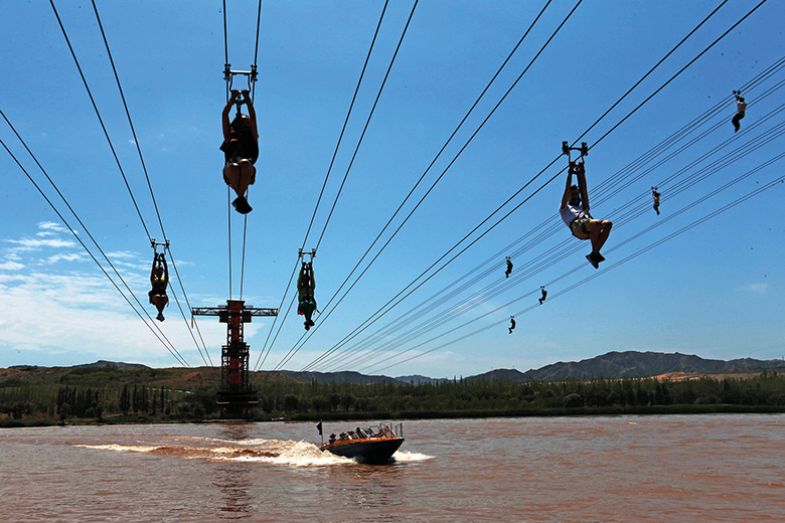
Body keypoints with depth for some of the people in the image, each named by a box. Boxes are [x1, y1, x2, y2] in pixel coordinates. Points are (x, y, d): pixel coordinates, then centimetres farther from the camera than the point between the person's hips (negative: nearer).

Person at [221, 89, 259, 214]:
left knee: (245, 163, -38)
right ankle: (241, 199, -32)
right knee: (233, 167, -37)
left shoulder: (252, 136, 32)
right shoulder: (230, 135, 34)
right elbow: (224, 115, 31)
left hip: (248, 172, 0)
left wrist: (247, 98, 27)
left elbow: (253, 116, 25)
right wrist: (233, 98, 34)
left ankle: (240, 199, -37)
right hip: (230, 172, 0)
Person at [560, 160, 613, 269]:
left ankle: (594, 254, -28)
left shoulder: (583, 207, 43)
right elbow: (567, 190, 23)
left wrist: (581, 172, 33)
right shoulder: (565, 209, 32)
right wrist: (570, 172, 24)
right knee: (598, 223, -35)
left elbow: (584, 190, 37)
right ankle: (595, 253, -28)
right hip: (577, 226, -6)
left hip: (589, 230, 6)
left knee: (608, 223, -25)